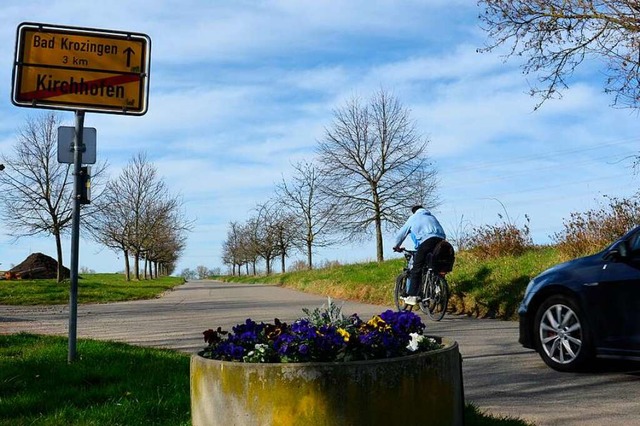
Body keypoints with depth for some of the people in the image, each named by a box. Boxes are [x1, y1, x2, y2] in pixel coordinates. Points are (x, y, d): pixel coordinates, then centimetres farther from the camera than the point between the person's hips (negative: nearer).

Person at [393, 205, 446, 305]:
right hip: (441, 240, 5)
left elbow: (401, 233, 27)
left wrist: (396, 246, 40)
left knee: (416, 269, -3)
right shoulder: (432, 217, 35)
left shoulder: (413, 218, 24)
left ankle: (412, 296, -9)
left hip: (427, 240, -5)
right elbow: (443, 234, 27)